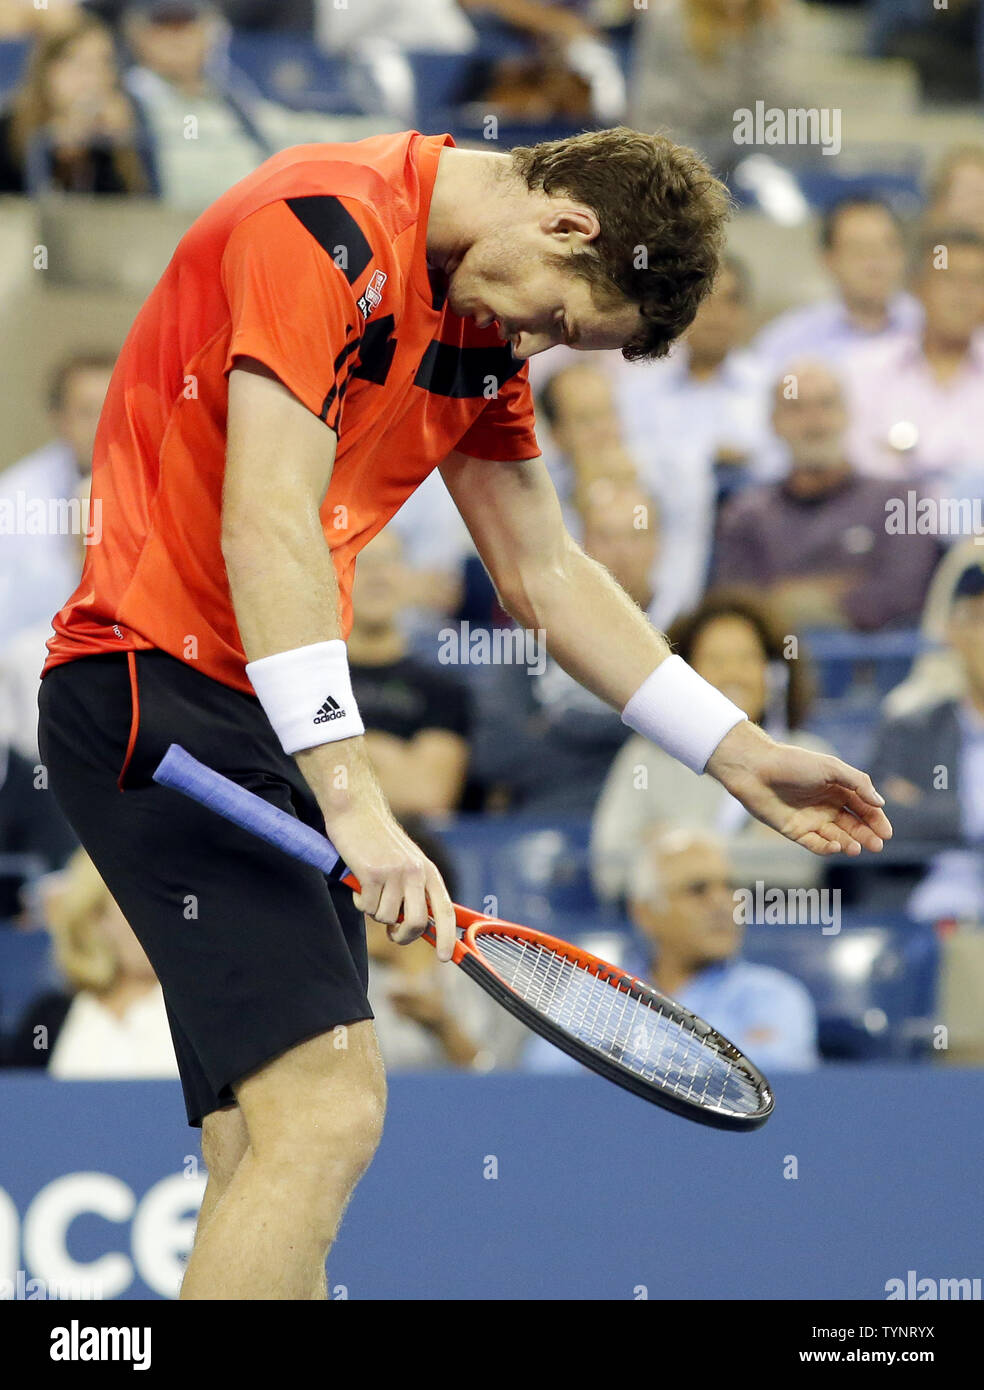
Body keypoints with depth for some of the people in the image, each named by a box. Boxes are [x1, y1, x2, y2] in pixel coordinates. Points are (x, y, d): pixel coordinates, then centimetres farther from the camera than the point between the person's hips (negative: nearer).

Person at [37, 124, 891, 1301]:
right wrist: (352, 801, -27)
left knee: (271, 1156, 3)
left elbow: (544, 575, 25)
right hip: (156, 686, -10)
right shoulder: (329, 225, -14)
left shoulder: (481, 326, 16)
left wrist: (740, 756, 23)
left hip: (268, 719, 10)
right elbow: (267, 528, -22)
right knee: (327, 1109, -21)